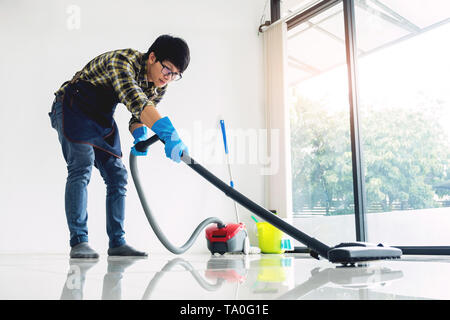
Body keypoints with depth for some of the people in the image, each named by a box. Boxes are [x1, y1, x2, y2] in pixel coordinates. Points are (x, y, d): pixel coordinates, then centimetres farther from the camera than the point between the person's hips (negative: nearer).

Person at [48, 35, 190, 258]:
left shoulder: (159, 86, -6)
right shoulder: (123, 60, -30)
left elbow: (139, 117, 2)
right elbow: (135, 101, -48)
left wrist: (141, 137, -22)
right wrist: (169, 135, -60)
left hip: (102, 118, 7)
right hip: (73, 108, -7)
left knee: (117, 175, -1)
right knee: (82, 167, -22)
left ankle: (117, 242, 5)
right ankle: (78, 242, -17)